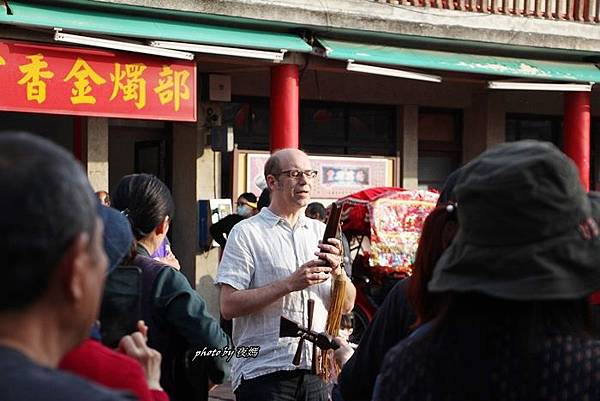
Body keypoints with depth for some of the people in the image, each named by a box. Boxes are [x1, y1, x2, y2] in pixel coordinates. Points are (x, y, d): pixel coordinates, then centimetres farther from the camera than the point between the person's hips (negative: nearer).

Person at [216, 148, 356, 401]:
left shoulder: (321, 232, 14)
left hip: (316, 372, 5)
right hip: (263, 372, -5)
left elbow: (346, 306, 11)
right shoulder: (247, 233, -2)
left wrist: (337, 271, -8)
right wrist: (290, 284, -17)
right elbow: (228, 306, -12)